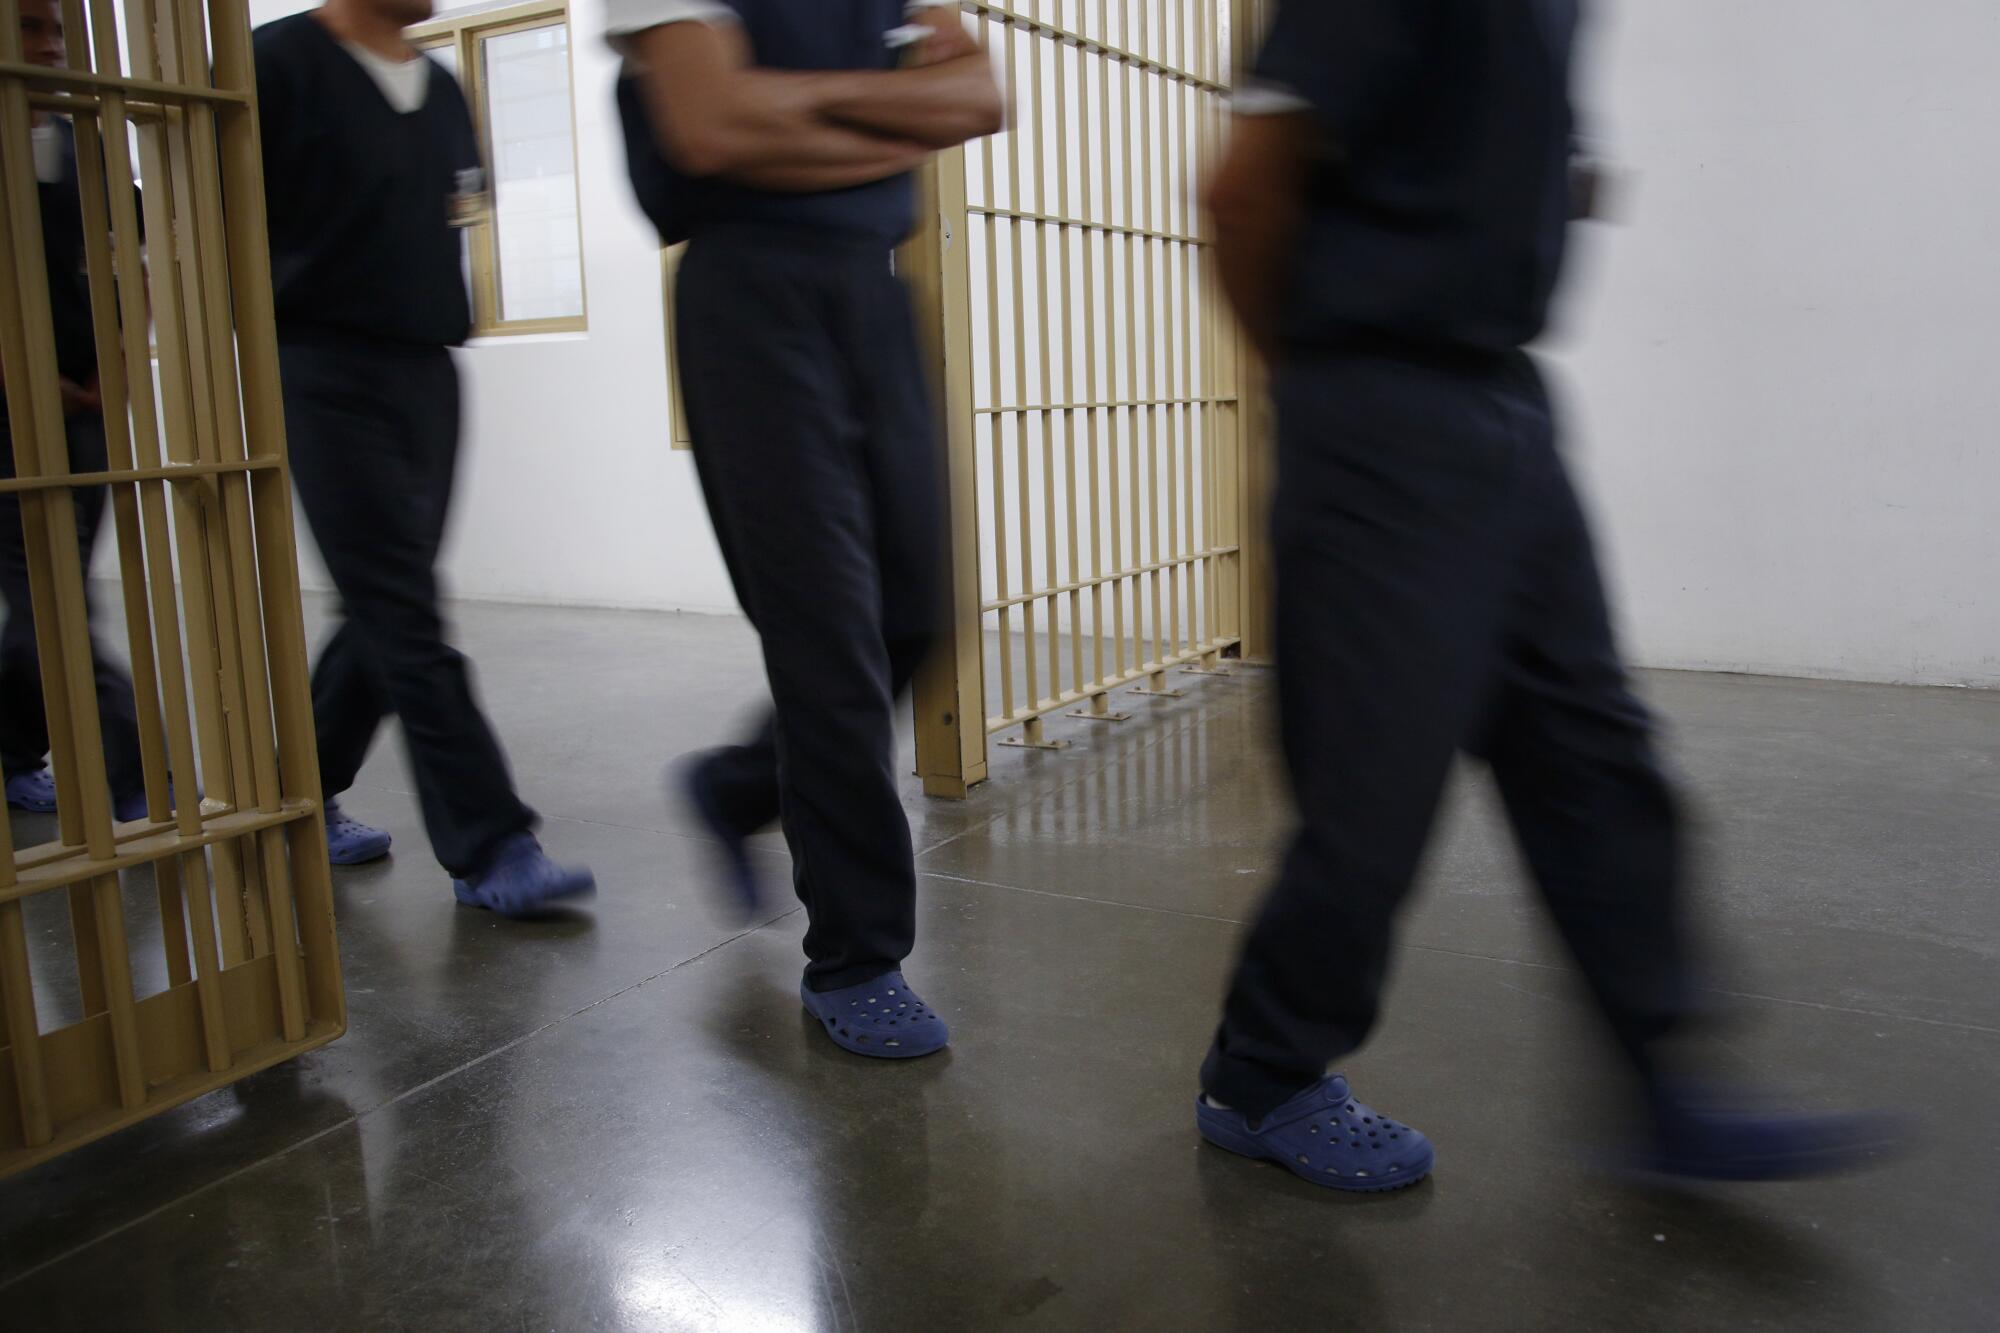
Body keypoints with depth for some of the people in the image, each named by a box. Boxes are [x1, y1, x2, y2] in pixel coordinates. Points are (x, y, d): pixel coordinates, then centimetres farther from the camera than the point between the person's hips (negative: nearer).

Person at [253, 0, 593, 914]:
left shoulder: (442, 89, 15)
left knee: (385, 611, 11)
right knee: (405, 621, -9)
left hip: (427, 373, 7)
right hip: (328, 373, -7)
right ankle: (488, 850, -8)